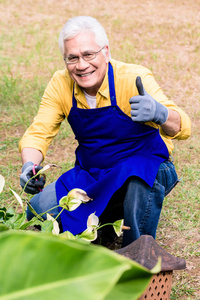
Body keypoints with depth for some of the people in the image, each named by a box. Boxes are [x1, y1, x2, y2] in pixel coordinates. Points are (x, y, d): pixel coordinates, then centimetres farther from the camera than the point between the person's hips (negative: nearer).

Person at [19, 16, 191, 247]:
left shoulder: (134, 79, -22)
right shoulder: (61, 84, -8)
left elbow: (182, 129, -30)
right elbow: (38, 133, -5)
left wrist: (159, 113, -54)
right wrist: (29, 165, -28)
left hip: (146, 169, -4)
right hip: (91, 175, 4)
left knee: (141, 178, -39)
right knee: (39, 209, -16)